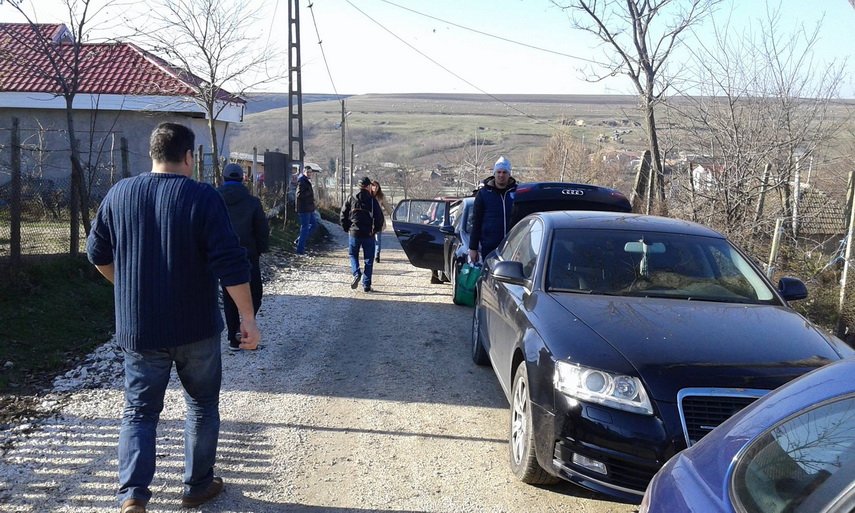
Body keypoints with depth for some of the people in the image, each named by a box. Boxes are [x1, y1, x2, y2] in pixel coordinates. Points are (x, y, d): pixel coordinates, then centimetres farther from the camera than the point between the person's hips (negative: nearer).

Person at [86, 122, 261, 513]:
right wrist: (247, 318, -12)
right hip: (196, 329, -2)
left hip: (137, 330, 3)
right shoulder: (203, 197, -13)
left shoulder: (119, 194, 0)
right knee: (202, 407, 16)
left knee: (139, 411, 14)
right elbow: (231, 263, -18)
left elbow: (98, 253, 10)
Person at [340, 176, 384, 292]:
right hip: (368, 235, -1)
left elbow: (343, 216, 2)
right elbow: (379, 218, -9)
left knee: (353, 255, 20)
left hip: (354, 233, 1)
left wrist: (347, 229, 13)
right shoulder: (372, 200, -5)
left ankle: (356, 273, -6)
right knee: (368, 260, 9)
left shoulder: (351, 199, 1)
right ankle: (366, 285, 8)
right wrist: (374, 230, 5)